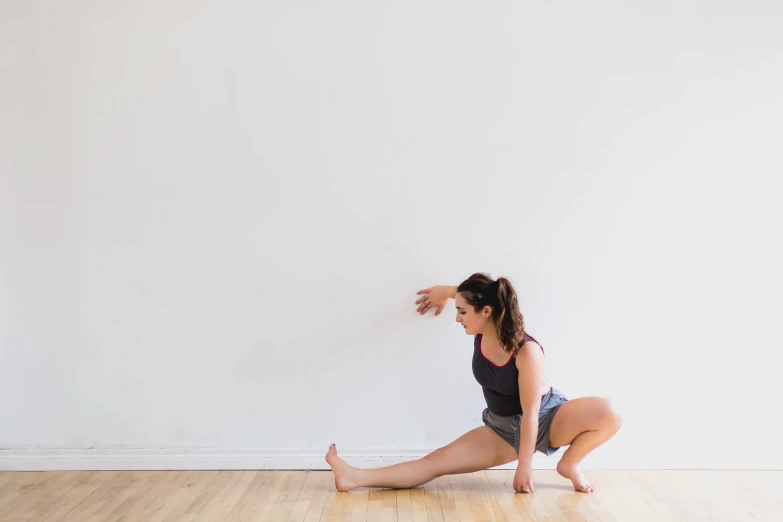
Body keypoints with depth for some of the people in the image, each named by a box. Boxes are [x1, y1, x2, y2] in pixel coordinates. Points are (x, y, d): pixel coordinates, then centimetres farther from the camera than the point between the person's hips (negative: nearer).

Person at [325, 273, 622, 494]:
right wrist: (445, 293, 21)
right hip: (503, 429, 5)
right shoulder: (480, 334, -13)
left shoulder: (527, 351, -31)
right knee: (436, 462, -9)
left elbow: (531, 414, -27)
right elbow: (474, 294, 9)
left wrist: (524, 466, -23)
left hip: (547, 418, -4)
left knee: (607, 415, -33)